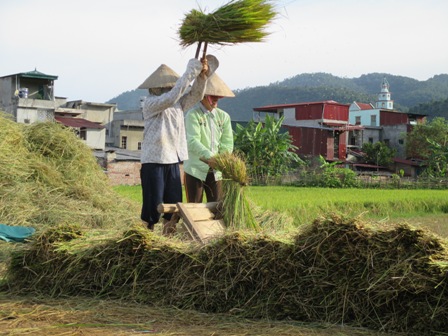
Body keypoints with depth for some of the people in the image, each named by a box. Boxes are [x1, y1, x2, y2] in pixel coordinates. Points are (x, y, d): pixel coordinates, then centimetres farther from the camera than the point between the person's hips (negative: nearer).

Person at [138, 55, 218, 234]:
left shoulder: (178, 104, 11)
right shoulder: (150, 103, -10)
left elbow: (195, 95, 5)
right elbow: (171, 97, -25)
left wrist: (202, 75, -13)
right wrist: (191, 71, -24)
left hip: (173, 160, 7)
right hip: (154, 161, -7)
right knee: (153, 206, -5)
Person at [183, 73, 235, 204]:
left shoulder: (223, 116, 9)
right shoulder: (193, 115, -7)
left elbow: (227, 143, 5)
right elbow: (192, 141, -19)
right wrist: (210, 157, -32)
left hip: (215, 170, 5)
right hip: (195, 169, -5)